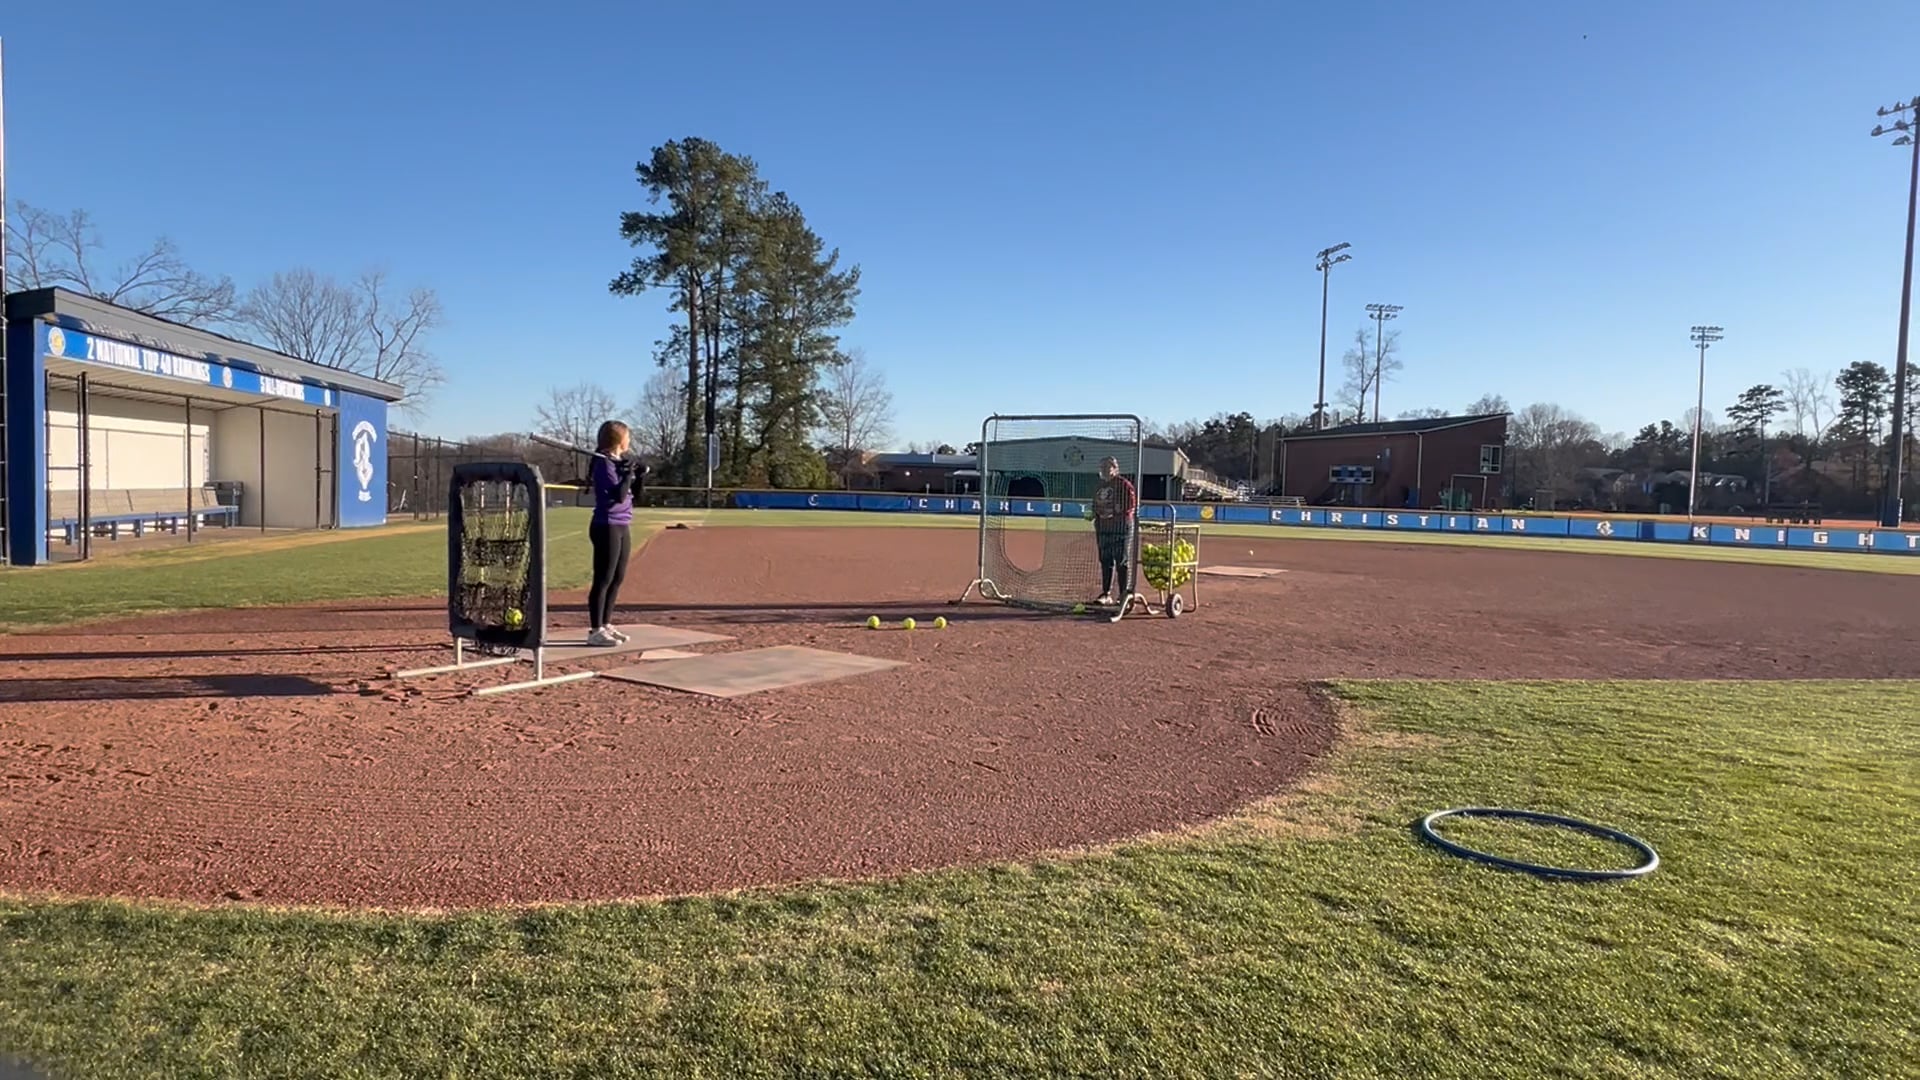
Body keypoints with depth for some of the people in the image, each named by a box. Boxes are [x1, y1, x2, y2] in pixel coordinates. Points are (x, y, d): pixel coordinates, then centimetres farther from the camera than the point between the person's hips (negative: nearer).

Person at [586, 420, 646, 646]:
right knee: (604, 580, -7)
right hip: (607, 527, -9)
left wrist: (638, 475, 4)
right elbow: (619, 495, -22)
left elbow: (630, 492, 19)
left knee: (618, 578, 13)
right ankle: (595, 631, -3)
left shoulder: (622, 460, 12)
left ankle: (606, 625, 22)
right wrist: (629, 472, -14)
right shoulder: (604, 463, -14)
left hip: (623, 526, 9)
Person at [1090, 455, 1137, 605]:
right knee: (1105, 562, 10)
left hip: (1122, 527, -7)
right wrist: (1096, 517, 9)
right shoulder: (1099, 487, 15)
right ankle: (1106, 594, 17)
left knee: (1121, 562, -4)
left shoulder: (1124, 484, -8)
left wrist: (1118, 515, -20)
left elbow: (1133, 504, -13)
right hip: (1103, 528, 7)